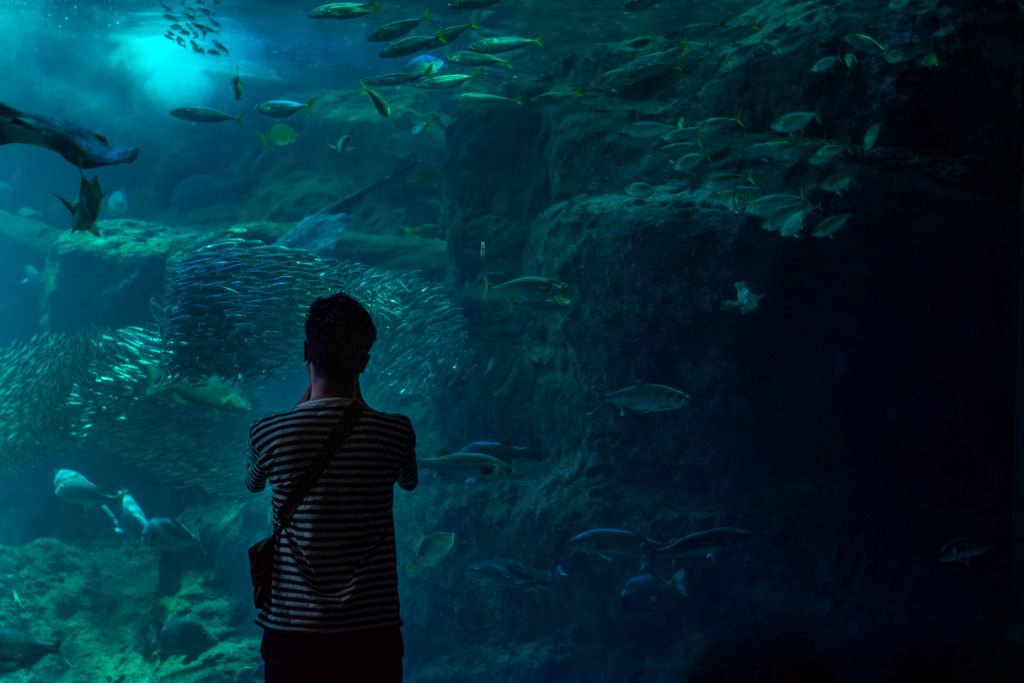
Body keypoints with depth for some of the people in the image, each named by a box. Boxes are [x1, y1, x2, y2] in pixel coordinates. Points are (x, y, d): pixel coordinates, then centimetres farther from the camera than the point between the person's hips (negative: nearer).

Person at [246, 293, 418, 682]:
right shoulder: (396, 431, -7)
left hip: (292, 633, 0)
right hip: (373, 632, 0)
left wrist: (308, 394, 18)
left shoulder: (268, 431, -7)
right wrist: (356, 399, 18)